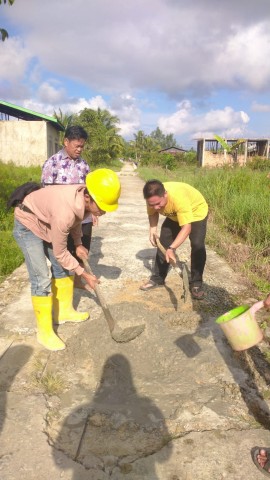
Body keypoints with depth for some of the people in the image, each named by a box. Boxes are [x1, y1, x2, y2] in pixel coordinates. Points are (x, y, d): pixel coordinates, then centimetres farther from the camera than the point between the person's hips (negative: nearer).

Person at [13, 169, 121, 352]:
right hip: (28, 225, -8)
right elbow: (60, 253, -26)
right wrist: (85, 275, -17)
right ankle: (45, 332, 2)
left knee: (63, 268, 11)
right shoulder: (64, 212, -41)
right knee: (42, 278, -12)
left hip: (47, 224, 8)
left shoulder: (84, 199, -18)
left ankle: (64, 311, 29)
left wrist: (78, 244, -1)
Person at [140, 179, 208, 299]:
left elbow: (186, 228, -46)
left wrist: (172, 248, -54)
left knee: (197, 245, -18)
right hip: (174, 215, 5)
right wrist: (153, 230, -19)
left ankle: (196, 283, -4)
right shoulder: (153, 199, -27)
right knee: (163, 242, 2)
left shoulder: (179, 198, -45)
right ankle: (157, 278, 16)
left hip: (196, 211, -5)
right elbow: (152, 213, -3)